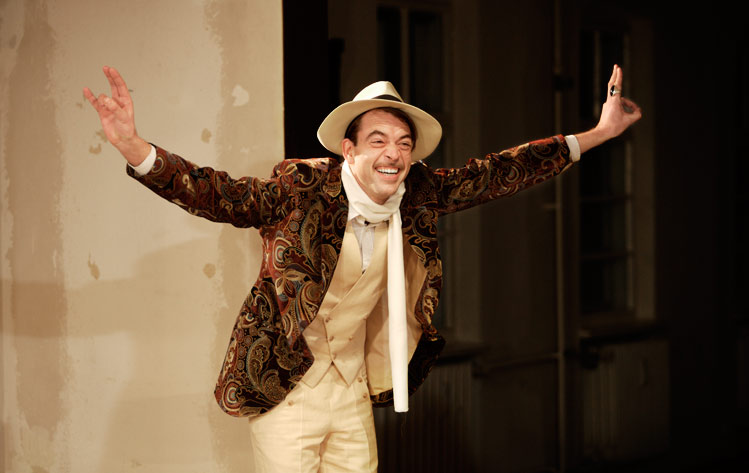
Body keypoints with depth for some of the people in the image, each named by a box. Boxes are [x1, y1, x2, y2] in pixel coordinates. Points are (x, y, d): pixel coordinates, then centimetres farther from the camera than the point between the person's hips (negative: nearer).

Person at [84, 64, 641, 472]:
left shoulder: (418, 197, -2)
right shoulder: (302, 188, -17)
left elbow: (493, 175, 6)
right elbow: (222, 194, -27)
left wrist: (595, 135, 6)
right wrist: (135, 148, -44)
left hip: (353, 390, 5)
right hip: (286, 391, -5)